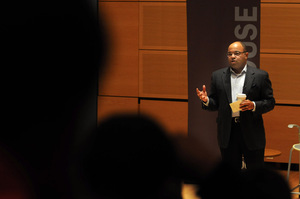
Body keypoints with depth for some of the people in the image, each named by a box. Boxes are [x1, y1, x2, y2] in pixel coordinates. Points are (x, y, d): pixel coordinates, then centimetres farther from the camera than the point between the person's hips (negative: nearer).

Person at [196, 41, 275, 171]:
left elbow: (270, 102, 1)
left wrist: (254, 106, -16)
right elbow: (215, 104, 11)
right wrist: (206, 101, -11)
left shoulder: (260, 76, 2)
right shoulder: (218, 76, 9)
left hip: (252, 134, -2)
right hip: (228, 134, 2)